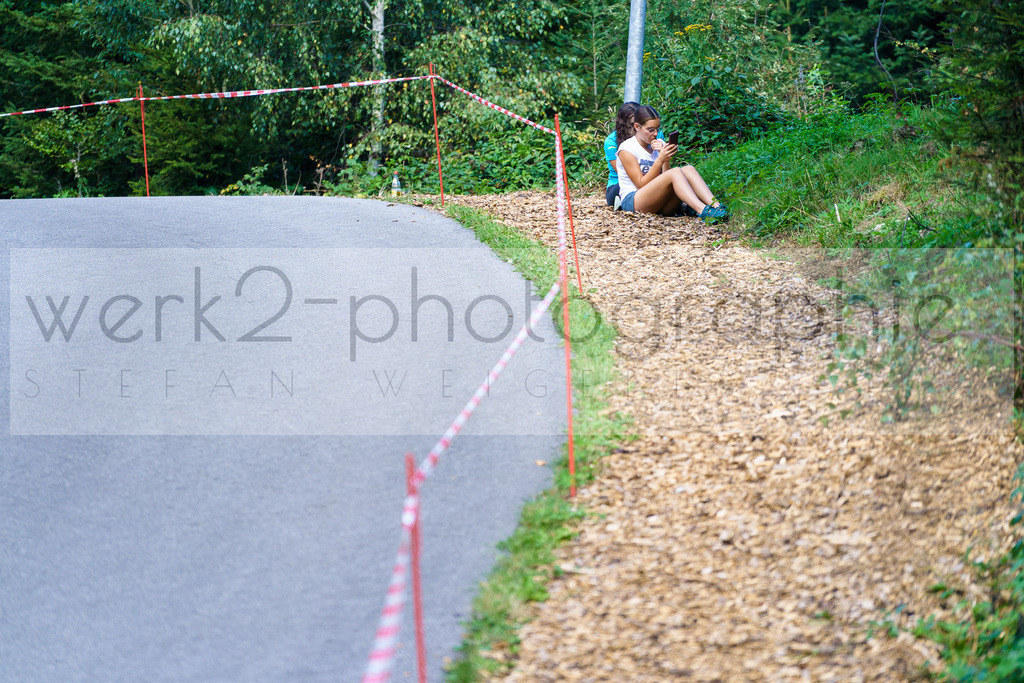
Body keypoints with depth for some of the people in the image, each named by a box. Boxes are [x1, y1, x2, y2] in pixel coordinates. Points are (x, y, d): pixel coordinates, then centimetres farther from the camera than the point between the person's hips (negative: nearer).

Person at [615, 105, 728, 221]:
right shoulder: (626, 149, -4)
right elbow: (641, 184, -11)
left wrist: (667, 160, -9)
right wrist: (660, 160, -19)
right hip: (632, 201, -6)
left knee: (688, 169, -18)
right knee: (675, 172, -29)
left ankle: (715, 205, -38)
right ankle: (703, 211, -46)